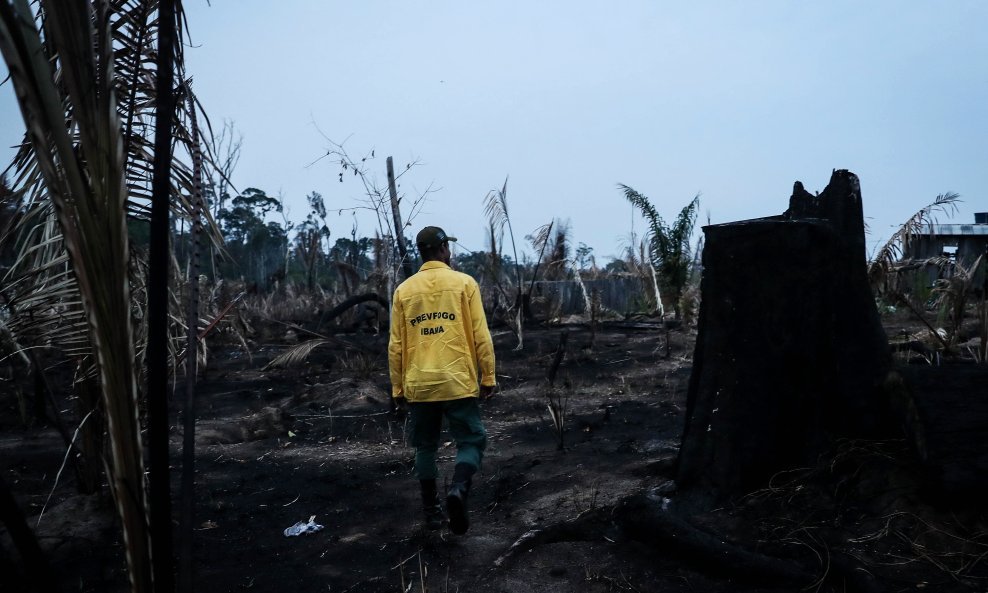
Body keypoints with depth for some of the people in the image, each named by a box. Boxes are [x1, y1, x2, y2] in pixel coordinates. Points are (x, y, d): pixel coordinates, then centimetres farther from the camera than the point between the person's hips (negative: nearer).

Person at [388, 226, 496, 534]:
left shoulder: (404, 290, 6)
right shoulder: (464, 283, -2)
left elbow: (396, 346, 6)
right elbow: (481, 336, -5)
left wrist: (397, 389, 14)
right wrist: (488, 377, 3)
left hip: (418, 385, 3)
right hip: (458, 382, -3)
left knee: (425, 447, 16)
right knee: (472, 441, 7)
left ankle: (432, 511, 19)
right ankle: (458, 489, -18)